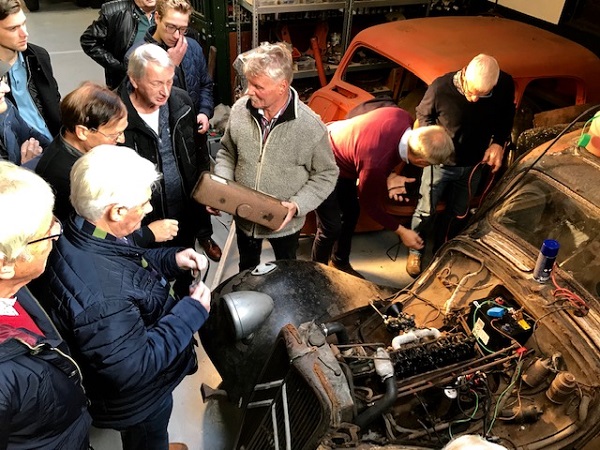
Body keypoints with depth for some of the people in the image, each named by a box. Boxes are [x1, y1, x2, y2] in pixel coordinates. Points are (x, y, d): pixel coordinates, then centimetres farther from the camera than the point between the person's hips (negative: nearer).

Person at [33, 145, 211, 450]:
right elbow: (134, 368, -35)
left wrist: (171, 259, -10)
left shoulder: (85, 235, -15)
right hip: (138, 401, -8)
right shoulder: (100, 295, -44)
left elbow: (129, 262, 6)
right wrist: (191, 312, -29)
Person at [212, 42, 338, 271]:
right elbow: (227, 153, 2)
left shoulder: (311, 126, -25)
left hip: (284, 223, -3)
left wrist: (297, 205, -25)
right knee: (247, 267, 30)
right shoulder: (240, 110, -15)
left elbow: (326, 174, -12)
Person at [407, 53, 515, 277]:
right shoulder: (441, 87, -30)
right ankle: (415, 251, 39)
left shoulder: (505, 85, -23)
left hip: (472, 164, 3)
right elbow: (423, 115, -8)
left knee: (458, 212, 20)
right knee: (426, 210, 13)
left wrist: (499, 142, -17)